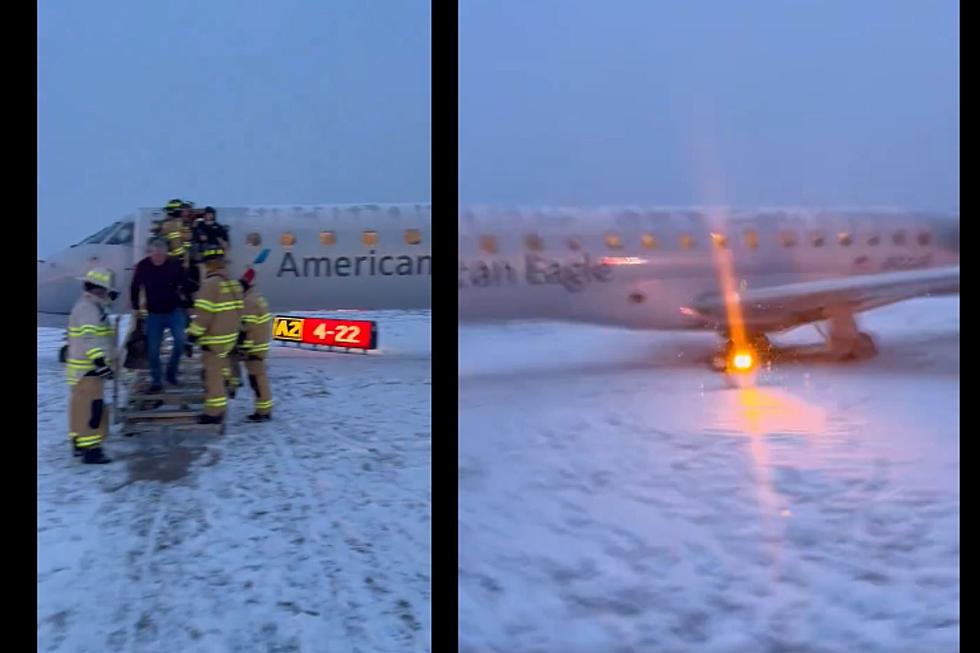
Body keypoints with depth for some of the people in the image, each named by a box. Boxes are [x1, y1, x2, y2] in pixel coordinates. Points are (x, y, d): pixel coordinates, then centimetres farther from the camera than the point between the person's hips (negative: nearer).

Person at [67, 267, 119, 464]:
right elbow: (89, 339, -26)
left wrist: (101, 362, 31)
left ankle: (79, 442, 29)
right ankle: (89, 449, -12)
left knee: (82, 406, 18)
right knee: (91, 408, -11)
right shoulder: (87, 309, -17)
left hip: (89, 367, 11)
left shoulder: (93, 307, 17)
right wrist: (100, 362, -31)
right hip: (88, 368, -11)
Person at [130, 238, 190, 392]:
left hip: (175, 311, -1)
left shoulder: (175, 265, -12)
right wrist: (137, 309, 4)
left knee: (180, 340, -15)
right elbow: (135, 289, 4)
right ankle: (156, 381, 13)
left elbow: (184, 284, 4)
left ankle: (171, 372, 7)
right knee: (153, 348, 1)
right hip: (154, 314, 1)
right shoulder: (142, 266, -9)